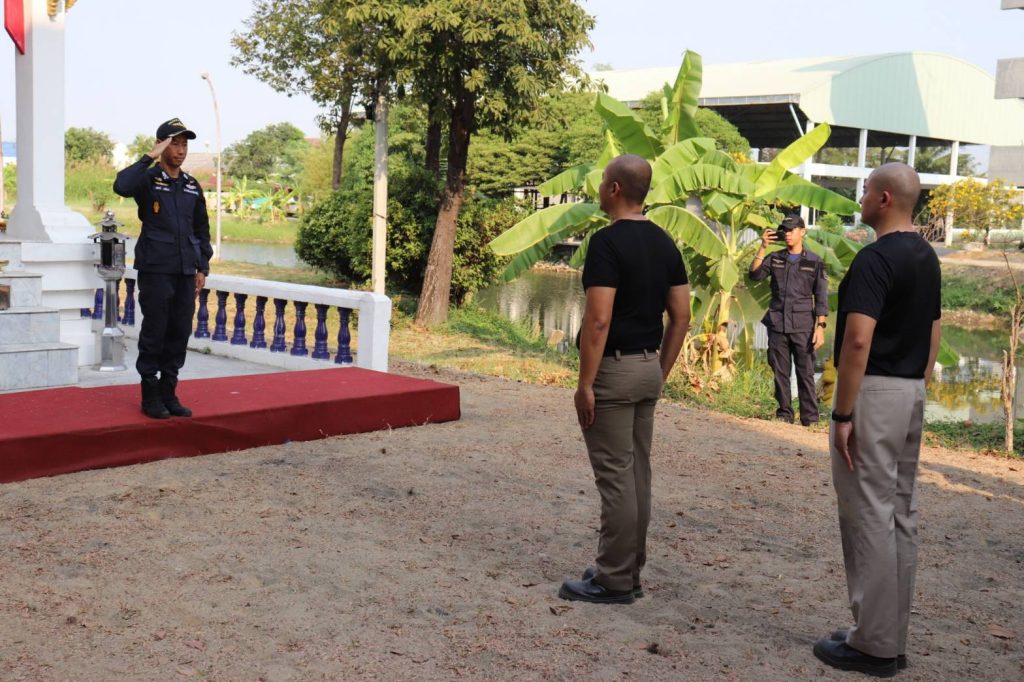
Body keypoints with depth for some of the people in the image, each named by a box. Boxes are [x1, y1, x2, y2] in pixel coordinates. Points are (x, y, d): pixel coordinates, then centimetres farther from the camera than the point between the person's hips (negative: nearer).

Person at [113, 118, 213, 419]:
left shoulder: (192, 186, 13)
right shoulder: (148, 179, -4)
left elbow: (202, 229, 18)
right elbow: (122, 186, -27)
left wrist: (202, 267, 10)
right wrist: (150, 157, -20)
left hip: (185, 272, 5)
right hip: (155, 270, -5)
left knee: (180, 333, 7)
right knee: (154, 332, -1)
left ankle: (168, 393, 17)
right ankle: (150, 396, 9)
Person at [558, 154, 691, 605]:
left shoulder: (607, 242, -16)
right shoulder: (665, 243, 9)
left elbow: (598, 320, -22)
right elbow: (681, 317, 10)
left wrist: (585, 383, -17)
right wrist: (661, 373, 17)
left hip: (614, 370, -9)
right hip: (648, 369, 9)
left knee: (615, 477, -3)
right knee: (636, 474, 13)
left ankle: (614, 581, 4)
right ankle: (629, 572, 22)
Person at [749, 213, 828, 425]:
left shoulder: (814, 262, 4)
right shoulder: (775, 258, 12)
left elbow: (821, 298, 3)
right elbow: (755, 274, -3)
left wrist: (820, 326, -6)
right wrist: (763, 248, -11)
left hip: (802, 326, -3)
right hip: (777, 324, 3)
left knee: (806, 372, -4)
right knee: (780, 372, 5)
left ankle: (810, 418, -1)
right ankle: (784, 413, 13)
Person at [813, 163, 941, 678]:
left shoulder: (875, 258, -17)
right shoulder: (927, 258, 13)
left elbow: (858, 340, -23)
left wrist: (842, 413, -20)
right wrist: (916, 386, 22)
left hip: (875, 392, -10)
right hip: (912, 393, 10)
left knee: (869, 516, -4)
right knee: (899, 515, 13)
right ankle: (892, 638, 21)